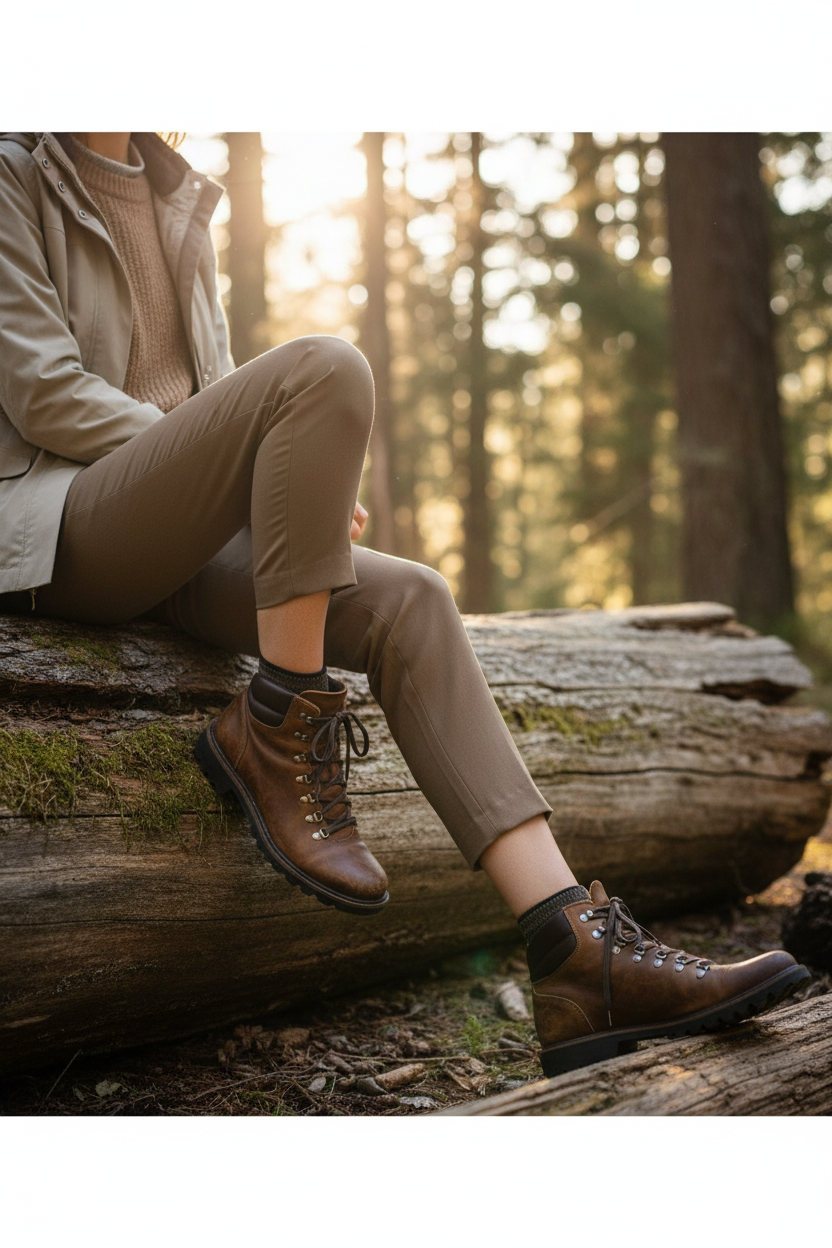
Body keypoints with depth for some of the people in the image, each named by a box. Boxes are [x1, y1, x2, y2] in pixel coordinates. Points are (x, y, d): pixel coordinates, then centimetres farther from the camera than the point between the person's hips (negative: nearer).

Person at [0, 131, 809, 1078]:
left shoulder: (176, 194, 21)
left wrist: (311, 483, -2)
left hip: (177, 543, 6)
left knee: (406, 604, -19)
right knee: (323, 370, -28)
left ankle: (582, 959, -27)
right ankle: (275, 735, -20)